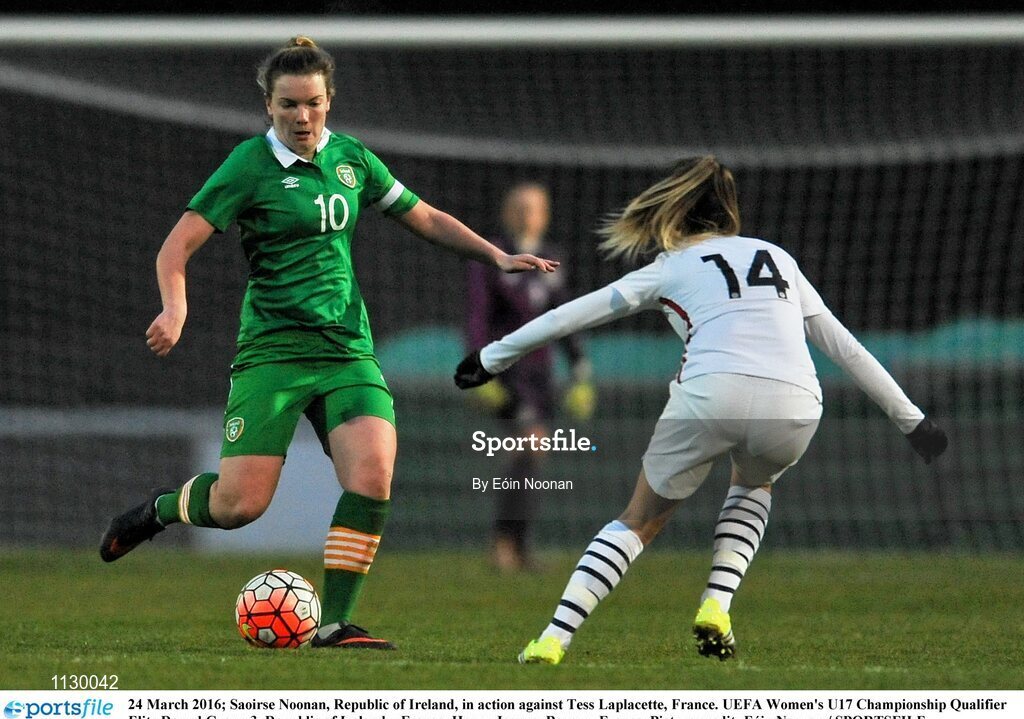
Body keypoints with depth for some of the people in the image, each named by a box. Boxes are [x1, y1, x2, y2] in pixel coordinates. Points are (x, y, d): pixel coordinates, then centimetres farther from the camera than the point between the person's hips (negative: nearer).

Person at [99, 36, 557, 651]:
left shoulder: (350, 158, 10)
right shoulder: (251, 165, -6)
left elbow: (427, 219, 21)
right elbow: (178, 246, -10)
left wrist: (498, 257, 12)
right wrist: (175, 307, -29)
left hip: (348, 347, 4)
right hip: (274, 349, -4)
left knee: (373, 475, -20)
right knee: (239, 506, -10)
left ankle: (335, 624, -11)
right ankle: (159, 509, 24)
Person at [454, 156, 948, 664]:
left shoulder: (672, 268, 21)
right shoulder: (779, 258, 29)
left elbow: (571, 316, 21)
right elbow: (843, 345, 30)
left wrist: (491, 358, 31)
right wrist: (909, 418, 36)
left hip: (712, 392, -2)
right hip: (794, 407, 2)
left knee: (640, 520, 15)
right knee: (753, 486, 35)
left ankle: (552, 640, 2)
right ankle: (715, 608, 15)